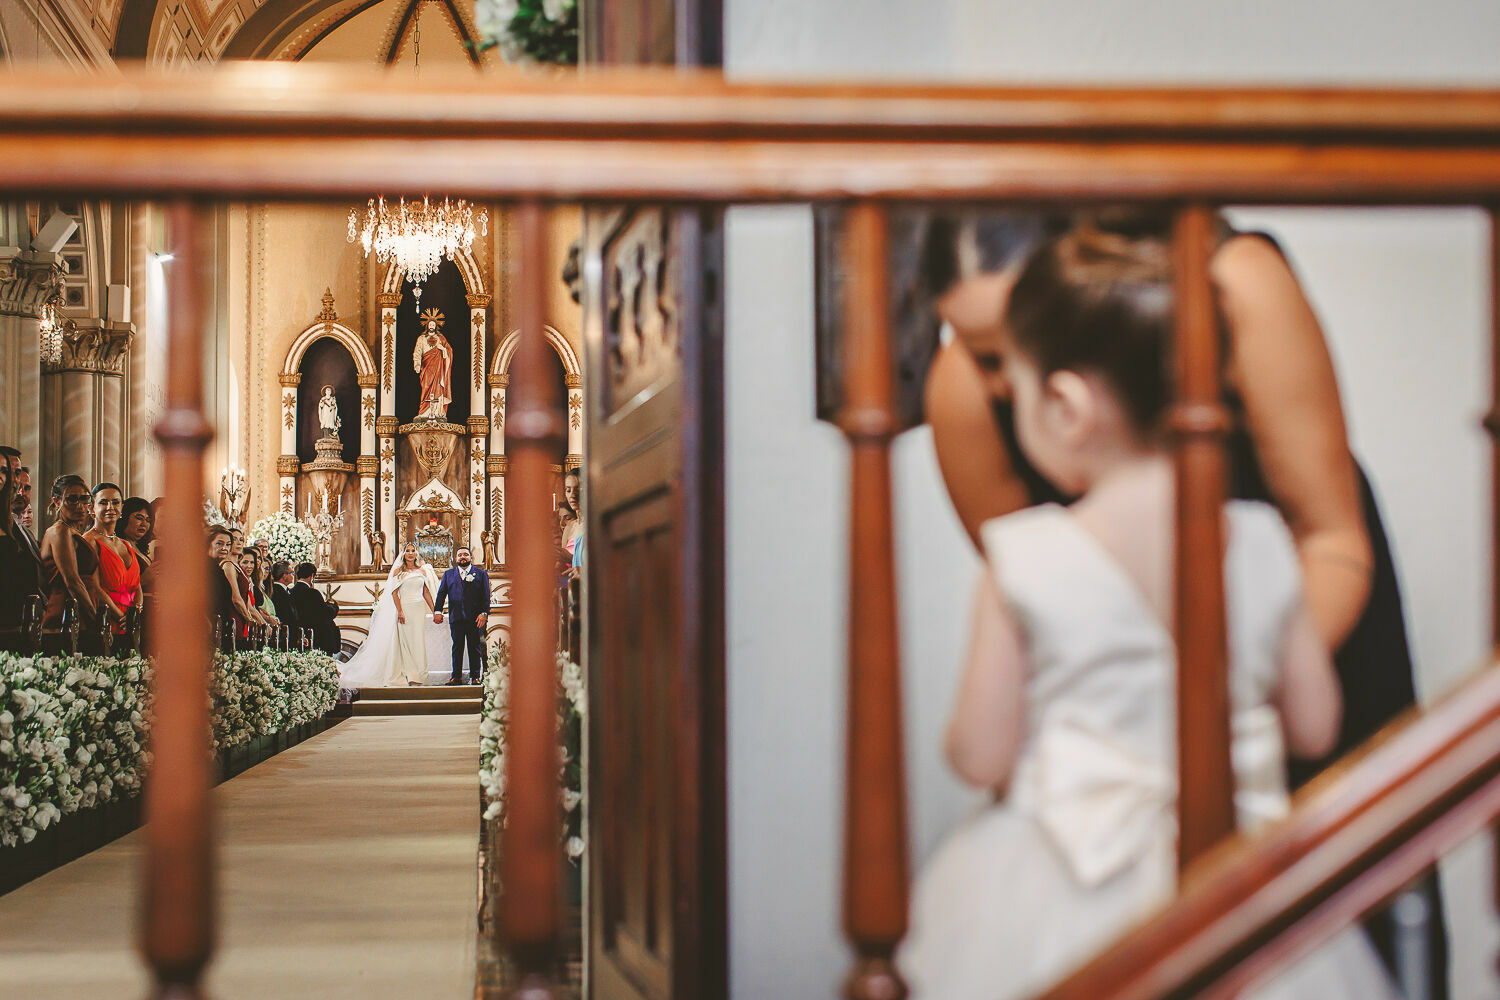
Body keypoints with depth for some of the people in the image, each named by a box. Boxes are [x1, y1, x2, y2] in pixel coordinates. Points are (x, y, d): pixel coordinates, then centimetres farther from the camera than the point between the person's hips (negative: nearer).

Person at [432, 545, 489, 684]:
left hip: (475, 618, -2)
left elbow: (486, 596, 2)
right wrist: (437, 611, -3)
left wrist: (484, 613, -9)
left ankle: (475, 677, 7)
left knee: (475, 648, 2)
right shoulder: (449, 574, 14)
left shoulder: (481, 573, 8)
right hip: (456, 617, 2)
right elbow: (441, 593, 9)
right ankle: (456, 676, 10)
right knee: (457, 647, 5)